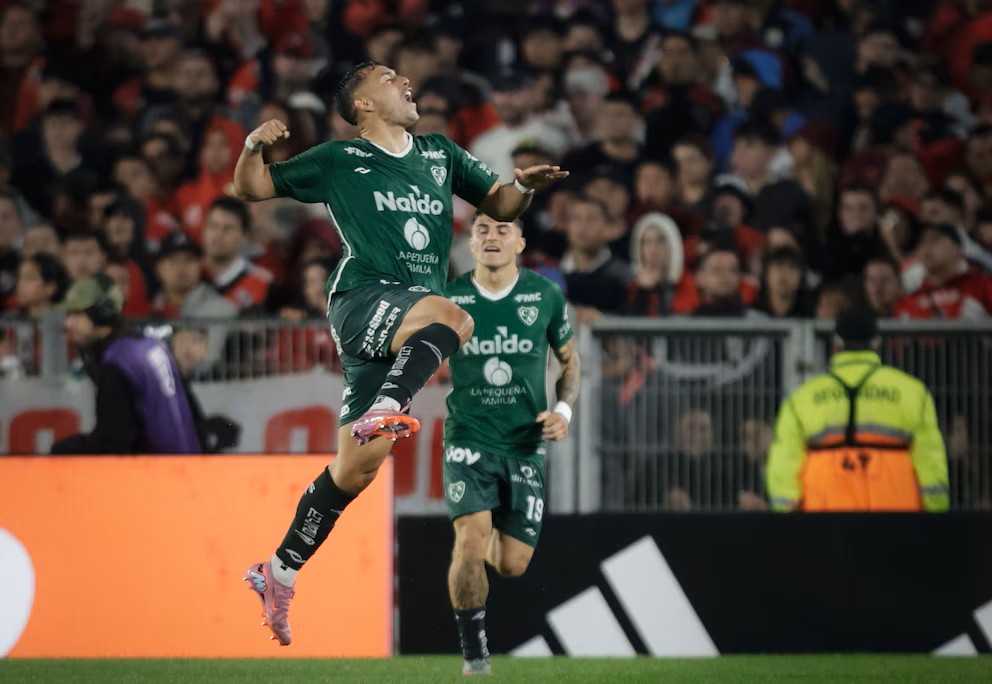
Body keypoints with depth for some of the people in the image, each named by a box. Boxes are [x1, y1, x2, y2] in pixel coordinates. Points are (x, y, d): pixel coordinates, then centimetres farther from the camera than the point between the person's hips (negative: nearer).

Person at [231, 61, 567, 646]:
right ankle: (387, 410, -49)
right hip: (362, 302, -4)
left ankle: (280, 574, 10)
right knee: (453, 318, -36)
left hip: (415, 323, 5)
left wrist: (523, 188, 2)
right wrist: (254, 147, -11)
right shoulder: (339, 161, 8)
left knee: (358, 468, 1)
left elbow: (500, 205, 25)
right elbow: (253, 188, 11)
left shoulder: (440, 154, 20)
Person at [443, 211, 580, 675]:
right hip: (469, 440, -2)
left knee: (512, 565, -1)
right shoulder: (447, 299, -3)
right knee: (471, 540, -23)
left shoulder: (545, 296, 0)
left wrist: (564, 410, -4)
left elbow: (570, 361, 13)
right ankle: (474, 655, -6)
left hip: (525, 443, 2)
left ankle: (492, 539, 39)